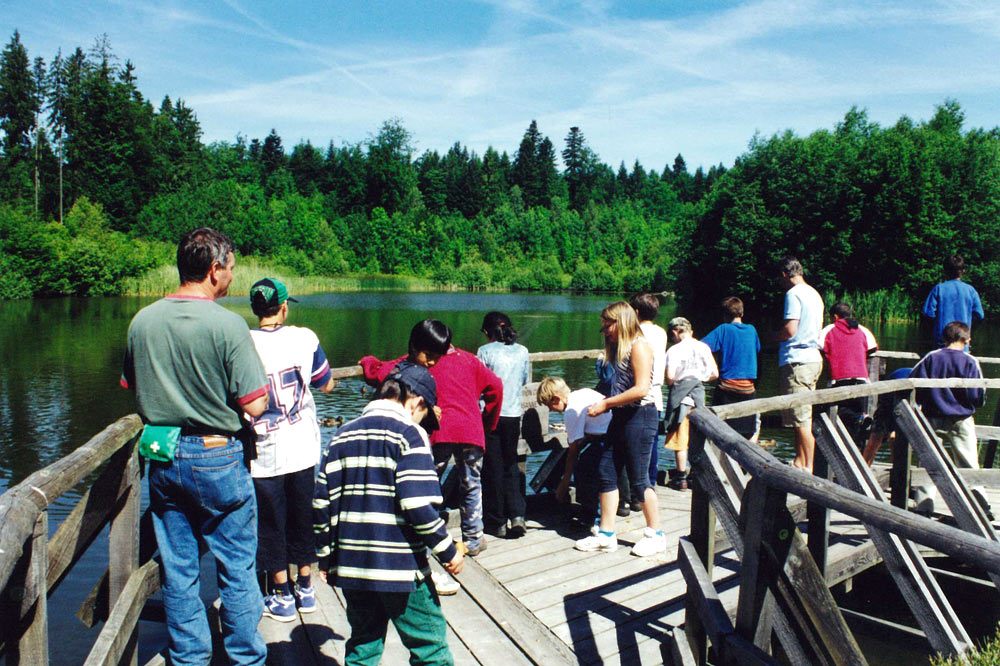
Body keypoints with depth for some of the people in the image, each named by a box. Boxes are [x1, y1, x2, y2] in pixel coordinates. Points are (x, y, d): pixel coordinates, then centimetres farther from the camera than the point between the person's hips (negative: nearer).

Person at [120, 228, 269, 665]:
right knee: (236, 568, 9)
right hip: (217, 458, -5)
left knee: (177, 570, 16)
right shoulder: (228, 325, -17)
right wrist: (262, 387, 2)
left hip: (163, 460, 5)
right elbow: (254, 406, -18)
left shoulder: (142, 321, 0)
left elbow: (133, 390, 12)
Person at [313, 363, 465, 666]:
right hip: (400, 567, -6)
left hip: (351, 565, 6)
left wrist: (325, 558, 17)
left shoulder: (343, 436, 8)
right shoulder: (409, 435, -11)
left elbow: (321, 504, 8)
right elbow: (418, 505, -20)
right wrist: (447, 550, -9)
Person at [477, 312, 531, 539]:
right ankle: (517, 515, 3)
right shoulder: (522, 351, 4)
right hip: (513, 415, 3)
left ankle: (497, 523, 13)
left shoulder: (485, 351, -8)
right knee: (511, 465, 16)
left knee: (493, 468, 6)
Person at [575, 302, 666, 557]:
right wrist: (605, 404, 3)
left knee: (638, 479, 0)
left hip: (639, 416, -9)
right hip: (621, 416, 9)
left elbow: (641, 388, -21)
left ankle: (655, 535, 16)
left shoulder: (638, 346, -13)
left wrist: (606, 403, -16)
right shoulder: (621, 347, 14)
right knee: (607, 473, 7)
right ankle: (606, 535, 15)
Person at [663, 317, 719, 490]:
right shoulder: (703, 348, 5)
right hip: (698, 394, 5)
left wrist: (670, 385, 5)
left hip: (680, 396, -4)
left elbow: (670, 376, -15)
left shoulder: (674, 349, -8)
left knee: (680, 438, 2)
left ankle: (681, 478, 5)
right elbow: (714, 373, 5)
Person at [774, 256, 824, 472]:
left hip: (797, 361, -9)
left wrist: (773, 335, -1)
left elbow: (789, 330, -20)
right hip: (813, 358, 10)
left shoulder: (793, 294, -12)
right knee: (801, 417, 16)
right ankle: (800, 461, 25)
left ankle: (808, 467, -3)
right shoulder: (814, 294, 16)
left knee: (801, 420, -6)